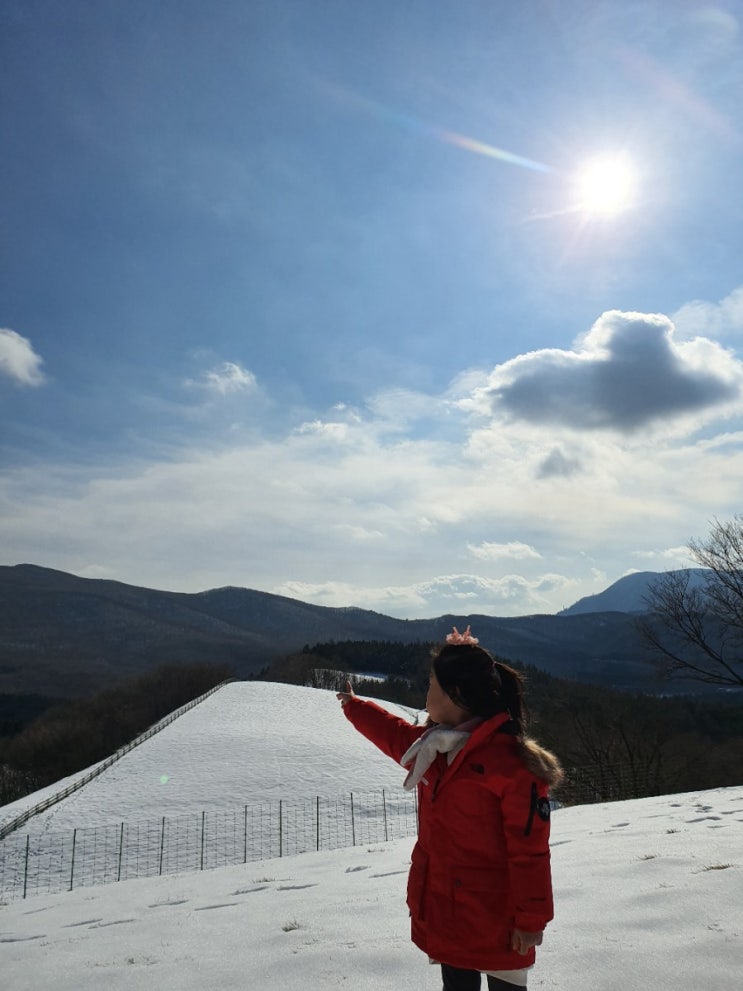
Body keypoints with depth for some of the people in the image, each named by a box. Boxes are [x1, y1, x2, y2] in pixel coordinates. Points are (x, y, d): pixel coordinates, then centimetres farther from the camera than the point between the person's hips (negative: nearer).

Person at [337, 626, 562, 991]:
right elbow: (394, 733, 24)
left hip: (494, 920, -7)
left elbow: (529, 851, -19)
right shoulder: (431, 745, 2)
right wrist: (353, 705, 38)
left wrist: (531, 919, -15)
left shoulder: (511, 761, -22)